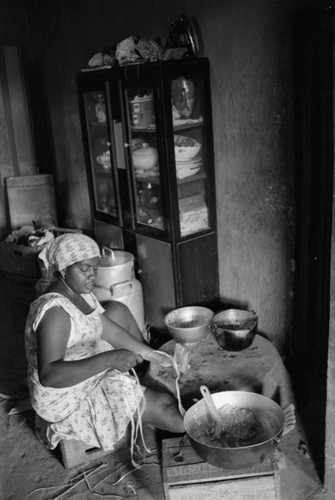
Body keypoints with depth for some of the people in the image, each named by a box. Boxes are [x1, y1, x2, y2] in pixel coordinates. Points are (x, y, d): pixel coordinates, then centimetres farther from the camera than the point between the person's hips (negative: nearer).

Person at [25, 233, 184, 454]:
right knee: (165, 405, -9)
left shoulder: (81, 293, -1)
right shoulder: (55, 311, -30)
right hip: (70, 402, -9)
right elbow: (48, 375, -39)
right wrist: (108, 359, -45)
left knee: (118, 311, 10)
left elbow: (111, 330, 7)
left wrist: (154, 355, 2)